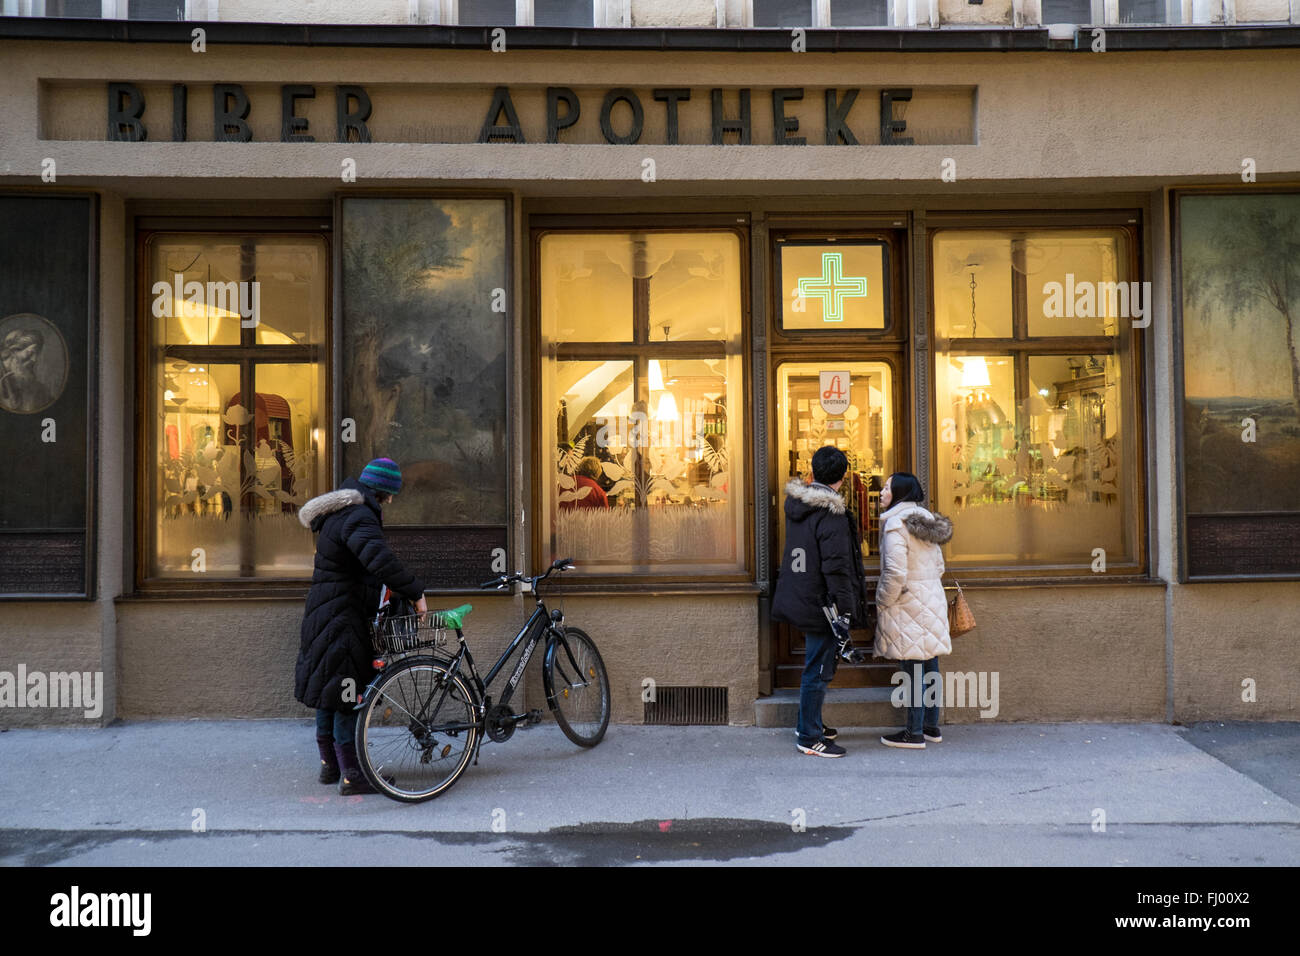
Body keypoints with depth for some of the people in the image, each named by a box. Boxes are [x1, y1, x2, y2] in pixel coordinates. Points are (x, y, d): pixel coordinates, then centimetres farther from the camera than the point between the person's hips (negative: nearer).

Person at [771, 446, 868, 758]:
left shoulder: (796, 504, 6)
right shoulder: (831, 515, -20)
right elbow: (836, 567, -22)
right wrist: (845, 609, -18)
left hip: (799, 600, 9)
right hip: (820, 603, -9)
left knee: (815, 665, 22)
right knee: (818, 670, 1)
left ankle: (808, 723, 34)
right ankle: (810, 738, 10)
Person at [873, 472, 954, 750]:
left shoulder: (896, 523, -15)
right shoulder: (926, 520, 12)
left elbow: (895, 573, -21)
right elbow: (939, 566, 17)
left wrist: (882, 602, -9)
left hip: (908, 606, -9)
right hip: (932, 601, 9)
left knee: (912, 670, -3)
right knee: (930, 665, 13)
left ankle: (914, 733, 2)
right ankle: (932, 726, 22)